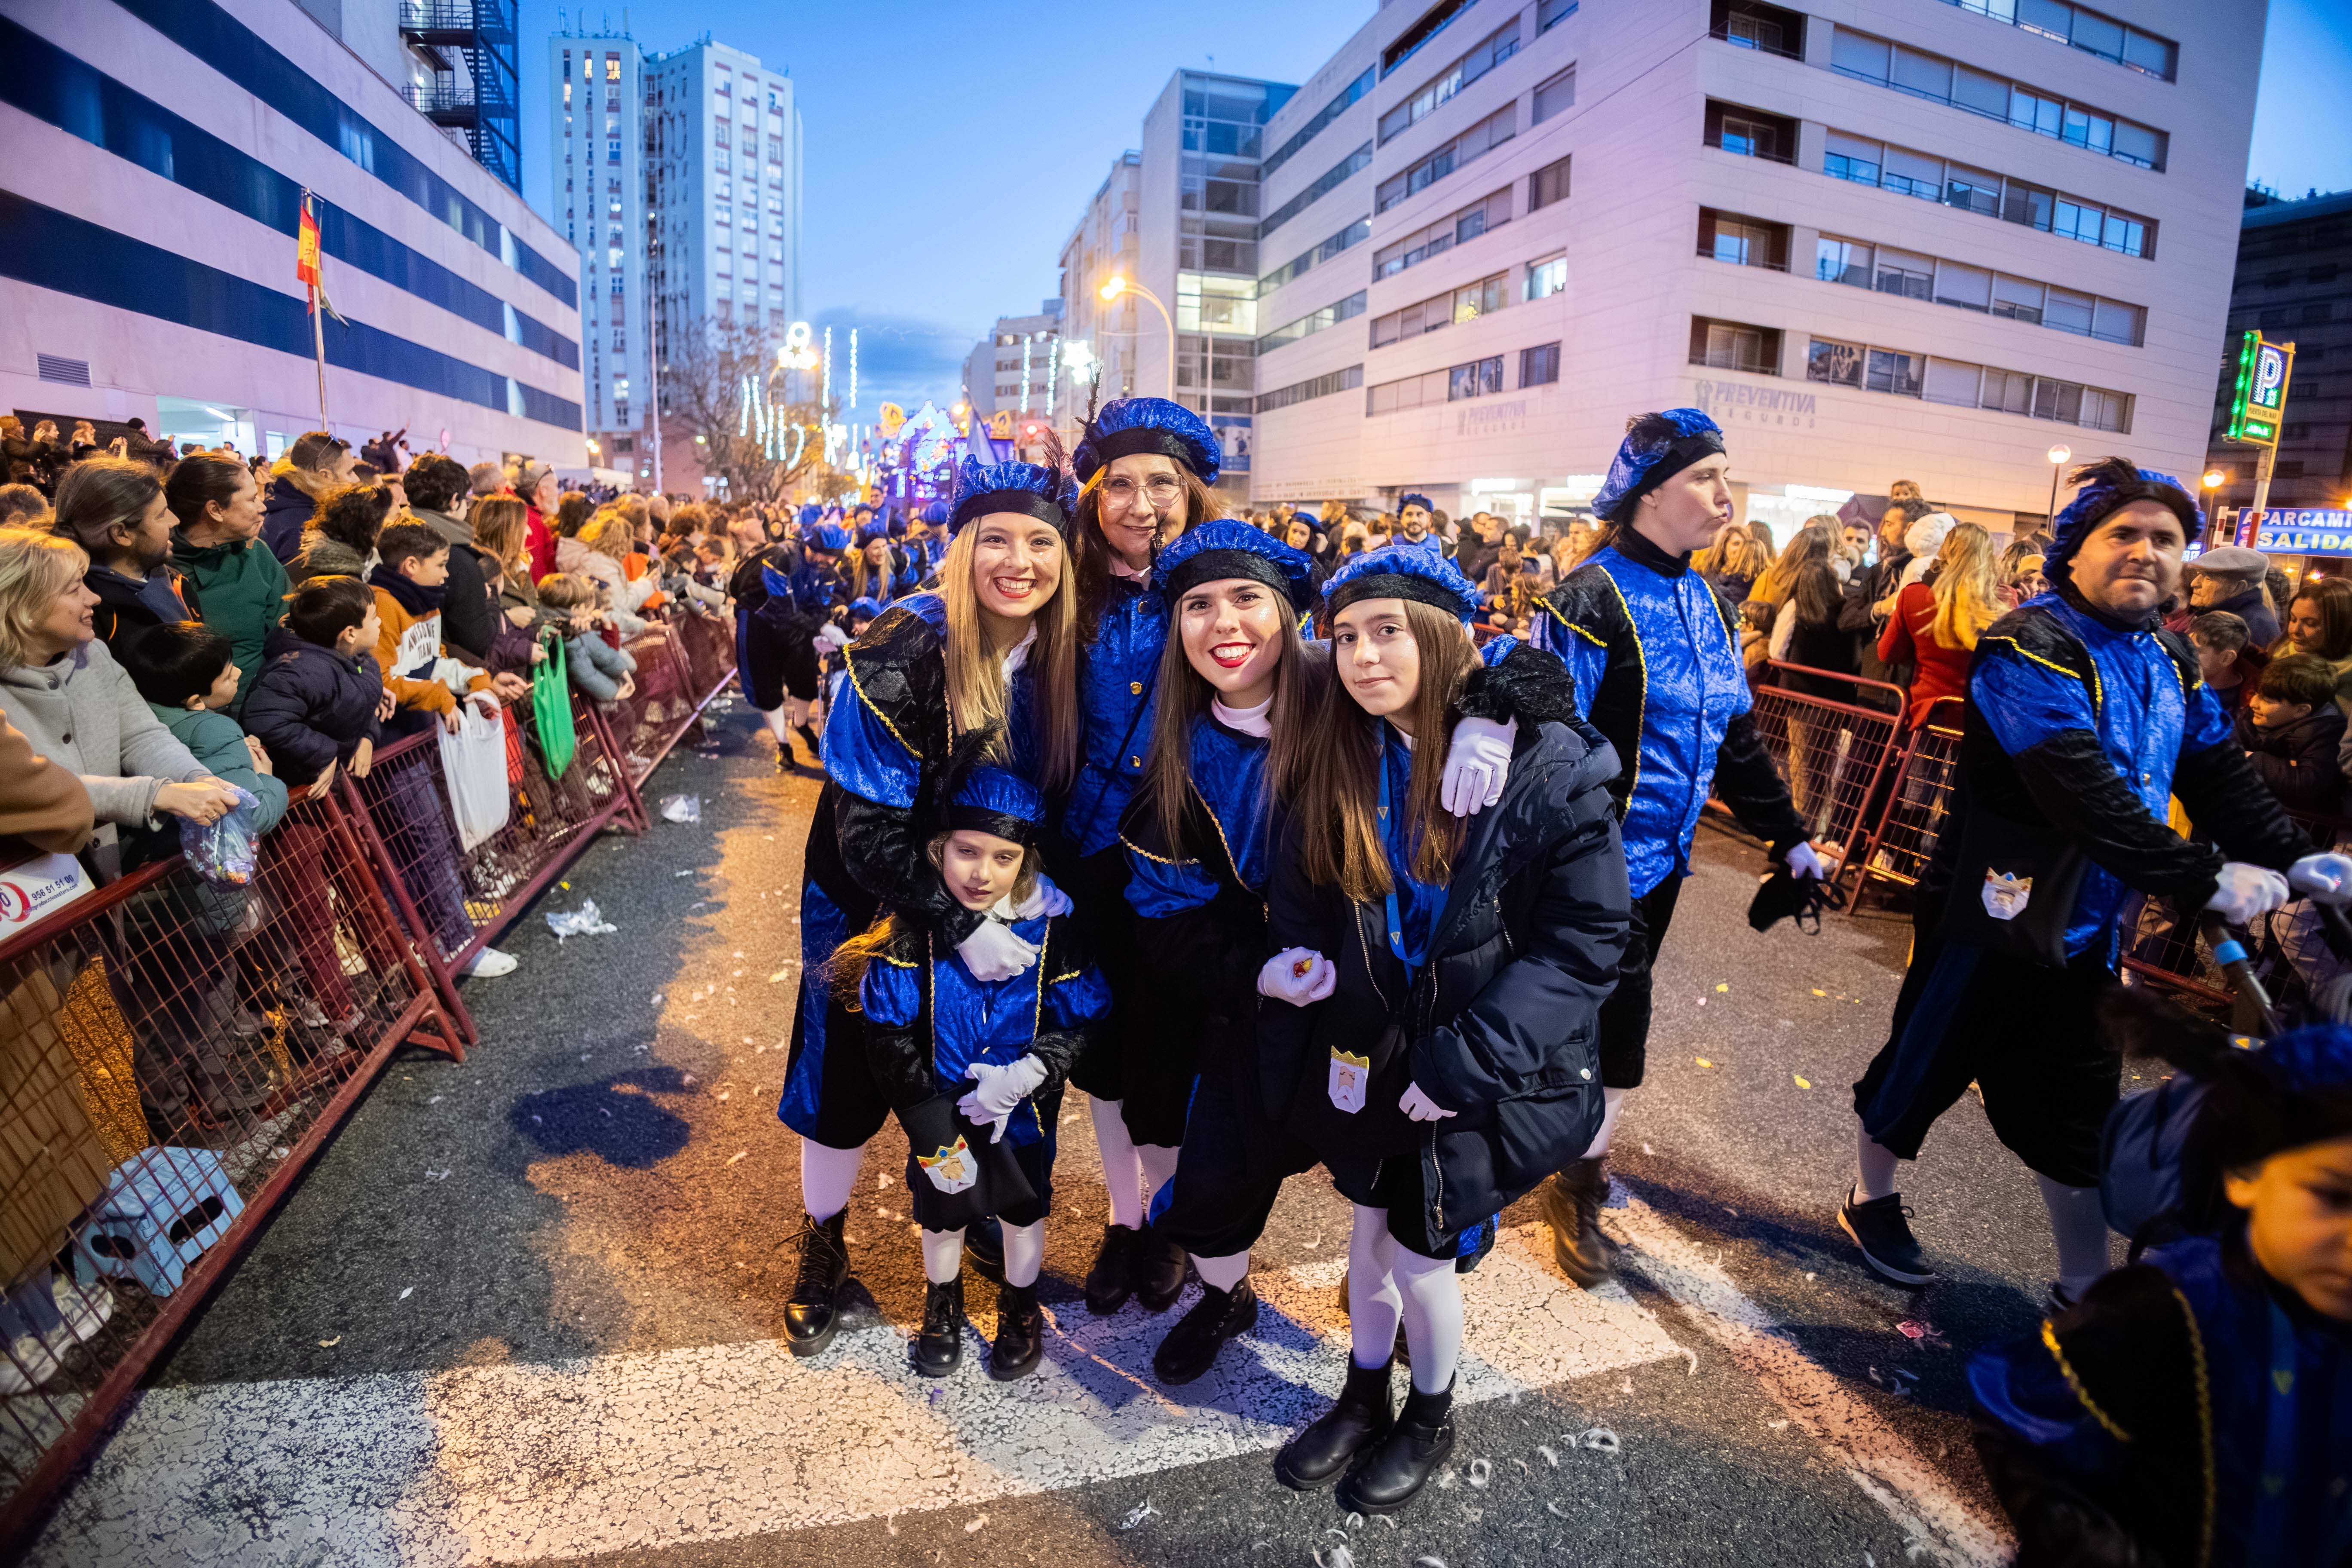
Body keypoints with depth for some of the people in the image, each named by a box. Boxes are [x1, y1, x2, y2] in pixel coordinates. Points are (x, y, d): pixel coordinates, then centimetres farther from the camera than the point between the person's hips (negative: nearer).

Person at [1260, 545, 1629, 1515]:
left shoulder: (1549, 766, -18)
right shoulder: (1337, 764, -4)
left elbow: (1586, 939, -17)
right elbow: (1299, 898, 9)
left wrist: (1462, 1065, -21)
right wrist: (1294, 962, -13)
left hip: (1478, 1077, -4)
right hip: (1364, 1060, 4)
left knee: (1421, 1252, 8)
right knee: (1371, 1228, 19)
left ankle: (1431, 1418, 40)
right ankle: (1364, 1399, 46)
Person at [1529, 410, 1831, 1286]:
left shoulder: (1701, 603, 10)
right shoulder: (1594, 600, -16)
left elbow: (1735, 734, 16)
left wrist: (1788, 837, 15)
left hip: (1662, 857, 8)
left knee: (1604, 1017, 16)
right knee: (1616, 1026, -2)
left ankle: (1579, 1156, 34)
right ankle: (1578, 1188, 21)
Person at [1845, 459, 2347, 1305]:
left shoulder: (2170, 661, 9)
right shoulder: (2032, 647, -18)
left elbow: (2223, 777, 6)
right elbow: (2083, 792, -28)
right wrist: (2204, 879, -30)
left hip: (2087, 928, 8)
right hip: (1996, 915, -7)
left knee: (2078, 1113, 16)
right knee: (1924, 1066, 9)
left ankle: (2086, 1291, 30)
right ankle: (1870, 1200, 32)